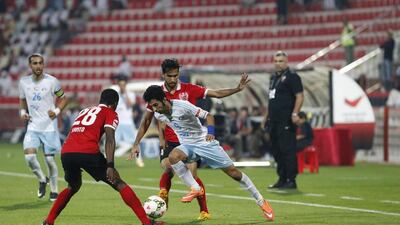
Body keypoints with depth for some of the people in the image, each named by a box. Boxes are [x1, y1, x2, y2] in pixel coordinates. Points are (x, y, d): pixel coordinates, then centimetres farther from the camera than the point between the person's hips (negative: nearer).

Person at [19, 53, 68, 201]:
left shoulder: (51, 81, -7)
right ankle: (42, 180, 13)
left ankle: (54, 190, 19)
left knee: (49, 159, 0)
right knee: (29, 156, -15)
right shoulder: (24, 82, 3)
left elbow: (63, 99, 4)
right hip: (32, 127, 2)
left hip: (49, 127, -2)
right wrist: (22, 112, 0)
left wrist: (57, 111, -14)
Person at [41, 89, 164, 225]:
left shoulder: (85, 111, 33)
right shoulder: (110, 113, 14)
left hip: (66, 153, 5)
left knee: (73, 187, 32)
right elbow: (109, 139, -3)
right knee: (119, 184, 3)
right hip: (88, 152, -5)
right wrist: (110, 166, -12)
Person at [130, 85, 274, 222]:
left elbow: (208, 115, -19)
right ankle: (195, 189, -18)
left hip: (204, 142, -4)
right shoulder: (158, 115, -5)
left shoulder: (182, 106, -23)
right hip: (187, 146, 4)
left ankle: (261, 202, 8)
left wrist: (210, 132, -35)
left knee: (233, 172, -4)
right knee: (173, 156, -32)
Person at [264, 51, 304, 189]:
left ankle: (291, 180, -8)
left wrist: (295, 114, -23)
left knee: (287, 150, -10)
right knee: (276, 151, 11)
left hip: (286, 121, -9)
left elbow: (299, 96, -13)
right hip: (274, 121, 9)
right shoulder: (274, 78, 20)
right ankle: (282, 179, 18)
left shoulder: (292, 77, -6)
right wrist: (268, 116, 23)